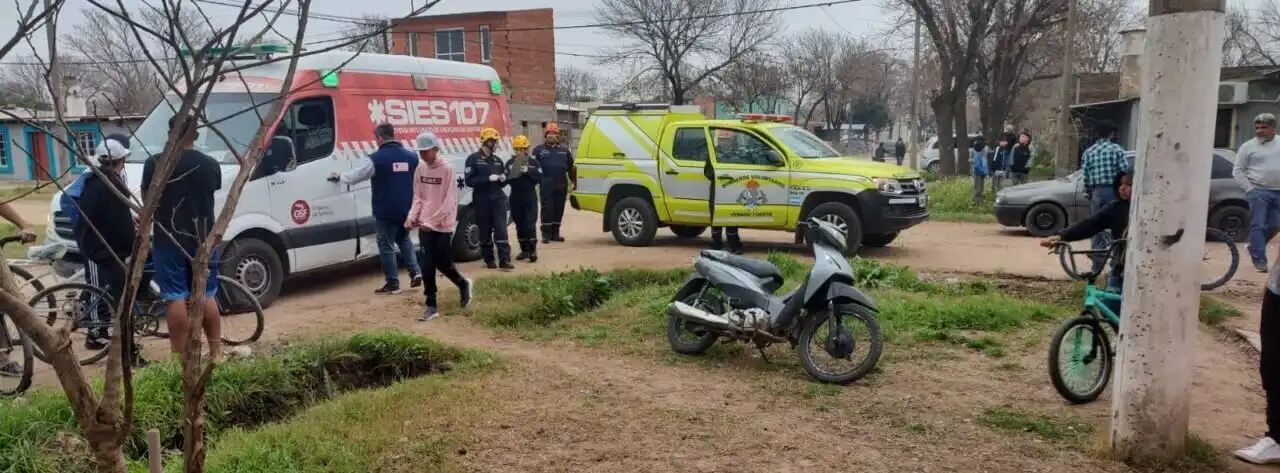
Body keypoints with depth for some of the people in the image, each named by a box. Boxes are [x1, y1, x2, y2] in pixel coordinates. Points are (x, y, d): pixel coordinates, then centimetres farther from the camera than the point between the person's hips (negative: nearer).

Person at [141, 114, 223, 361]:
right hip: (203, 239, 3)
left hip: (169, 240, -3)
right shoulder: (211, 165, 1)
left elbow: (147, 199, 0)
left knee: (176, 298, 2)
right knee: (207, 295, 10)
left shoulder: (156, 163, -8)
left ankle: (180, 357, 5)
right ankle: (216, 352, 13)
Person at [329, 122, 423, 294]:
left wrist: (338, 177, 18)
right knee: (404, 239, 24)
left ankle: (392, 283, 7)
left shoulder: (376, 158, -11)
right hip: (406, 210, 6)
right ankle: (415, 272, 12)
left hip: (385, 212, -6)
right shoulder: (411, 156, 6)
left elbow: (355, 176, -1)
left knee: (386, 246, 4)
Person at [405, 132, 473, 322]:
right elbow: (418, 197, 10)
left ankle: (463, 285, 30)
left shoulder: (447, 169, -11)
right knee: (427, 266, 1)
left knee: (442, 263, 1)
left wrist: (432, 221, -18)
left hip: (443, 225, -4)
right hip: (425, 225, 4)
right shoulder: (420, 169, 5)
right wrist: (412, 217, -6)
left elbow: (449, 202, -14)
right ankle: (431, 305, 9)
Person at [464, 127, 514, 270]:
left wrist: (503, 179, -4)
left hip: (498, 199, 4)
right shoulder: (473, 159, -3)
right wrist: (488, 179, -20)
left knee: (501, 230, -5)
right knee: (485, 231, 5)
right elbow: (469, 180, -12)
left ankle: (504, 259, -9)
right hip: (482, 201, -4)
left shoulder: (498, 160, 15)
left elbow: (503, 181, 21)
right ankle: (489, 260, 16)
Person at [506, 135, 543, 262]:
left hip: (530, 197, -3)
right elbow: (506, 179, 0)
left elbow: (539, 179, -7)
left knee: (530, 224, -9)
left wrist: (528, 172, -19)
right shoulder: (510, 163, 6)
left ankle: (532, 250, -7)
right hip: (515, 197, 3)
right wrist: (512, 173, -19)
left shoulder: (534, 162, 2)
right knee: (519, 224, 8)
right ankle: (524, 249, 16)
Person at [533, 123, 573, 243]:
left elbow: (570, 167, 16)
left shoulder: (564, 150, 14)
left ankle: (555, 233, 15)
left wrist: (573, 180, 10)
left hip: (561, 185, 3)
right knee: (547, 209, -5)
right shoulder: (539, 150, 6)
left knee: (559, 210, 7)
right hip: (546, 186, -3)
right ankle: (546, 234, 0)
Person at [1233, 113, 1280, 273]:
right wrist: (1250, 189, -8)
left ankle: (1254, 248, 27)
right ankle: (1259, 259, -3)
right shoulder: (1248, 146, 0)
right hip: (1259, 192, -3)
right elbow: (1237, 171, 0)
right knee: (1257, 226, -5)